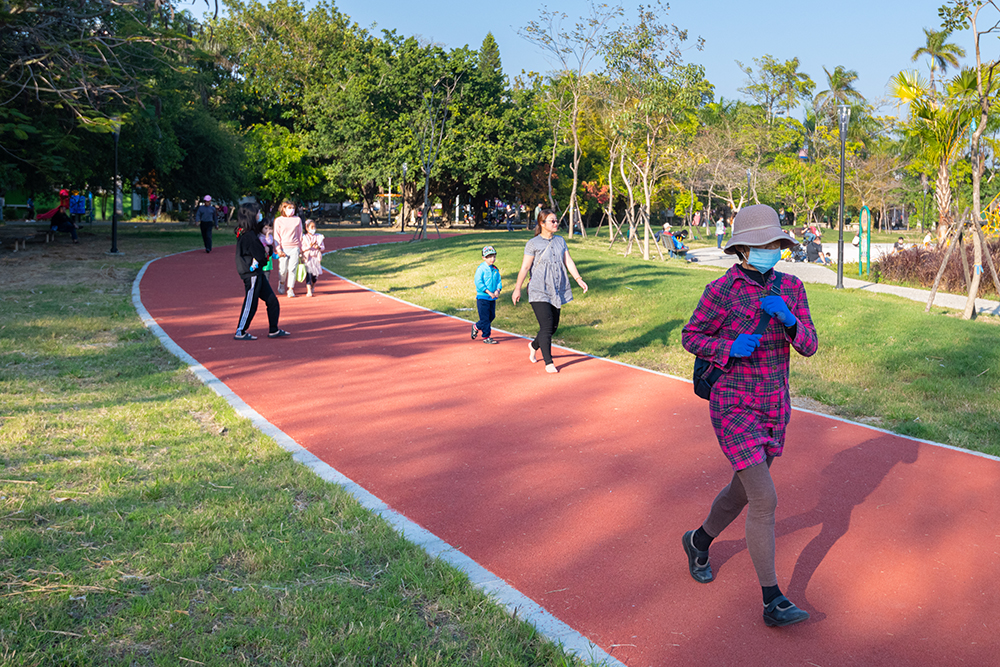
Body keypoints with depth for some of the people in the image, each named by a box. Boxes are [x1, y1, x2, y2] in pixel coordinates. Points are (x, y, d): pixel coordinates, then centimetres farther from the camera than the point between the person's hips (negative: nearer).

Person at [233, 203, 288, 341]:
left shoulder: (244, 232, 9)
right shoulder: (249, 235, -20)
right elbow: (260, 257, -19)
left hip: (257, 273, 10)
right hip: (251, 274, -10)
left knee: (272, 301, 12)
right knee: (250, 304, 0)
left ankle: (273, 330, 18)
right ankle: (240, 332, 10)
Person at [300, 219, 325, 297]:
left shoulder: (318, 237, 9)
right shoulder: (304, 237, -1)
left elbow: (323, 247, 7)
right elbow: (302, 248, -8)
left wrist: (319, 247, -15)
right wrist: (310, 246, -22)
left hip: (316, 258, 3)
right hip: (307, 259, -3)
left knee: (315, 275, 4)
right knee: (308, 274, -14)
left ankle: (312, 287, 34)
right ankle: (309, 291, -17)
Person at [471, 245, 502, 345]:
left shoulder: (495, 269, 9)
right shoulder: (481, 268, -11)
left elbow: (499, 281, 10)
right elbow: (478, 282, -17)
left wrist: (497, 290, -11)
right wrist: (489, 292, -20)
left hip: (492, 298, 7)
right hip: (482, 298, -7)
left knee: (492, 316, 13)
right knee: (485, 318, -3)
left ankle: (476, 327, 34)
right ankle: (486, 337, 5)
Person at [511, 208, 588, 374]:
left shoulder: (560, 241, 11)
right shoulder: (533, 244, -5)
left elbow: (568, 261, 10)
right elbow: (525, 267, -4)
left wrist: (578, 279, -1)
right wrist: (517, 288, -4)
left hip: (556, 291, 6)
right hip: (539, 292, -6)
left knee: (553, 326, 10)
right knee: (546, 327, -11)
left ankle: (533, 345, 38)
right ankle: (548, 363, -1)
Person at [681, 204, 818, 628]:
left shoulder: (790, 287, 1)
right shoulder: (721, 290, -13)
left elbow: (808, 346, -2)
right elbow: (691, 337, -3)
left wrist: (787, 318, -23)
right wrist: (731, 347, -21)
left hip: (774, 405, 6)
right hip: (734, 406, -6)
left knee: (744, 489, 20)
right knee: (765, 501, -12)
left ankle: (699, 542, 47)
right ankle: (773, 602, -1)